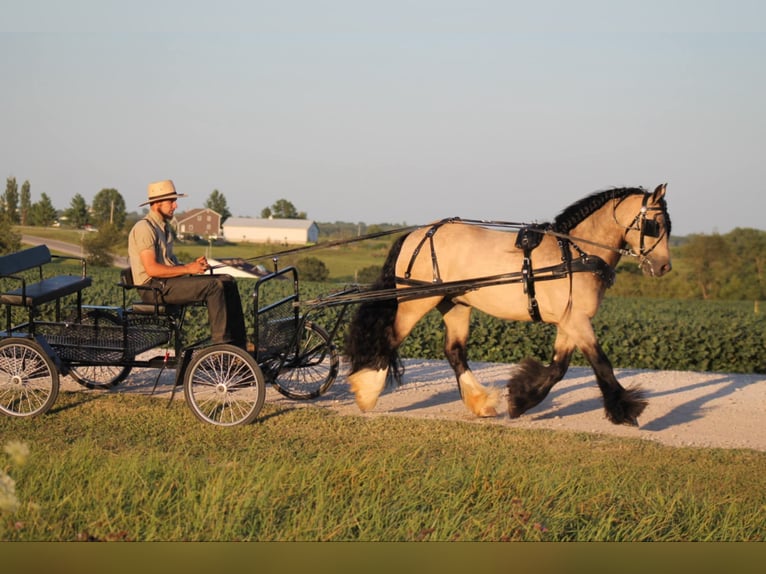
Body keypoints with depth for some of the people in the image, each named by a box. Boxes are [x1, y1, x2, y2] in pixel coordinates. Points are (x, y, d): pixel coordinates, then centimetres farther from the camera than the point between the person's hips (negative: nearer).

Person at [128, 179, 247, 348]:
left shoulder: (164, 226, 19)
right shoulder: (144, 228, -13)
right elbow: (152, 269, -21)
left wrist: (193, 265, -1)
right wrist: (187, 268, -18)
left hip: (168, 281, 10)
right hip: (154, 286, -10)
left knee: (228, 281, -2)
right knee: (214, 286, -24)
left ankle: (239, 344, -7)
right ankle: (220, 342, -19)